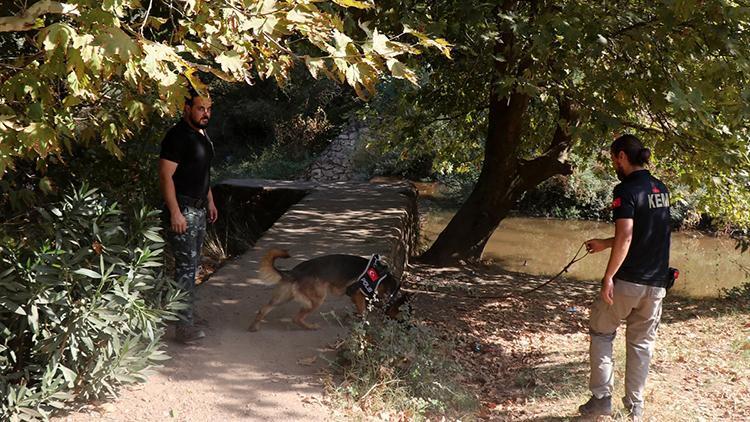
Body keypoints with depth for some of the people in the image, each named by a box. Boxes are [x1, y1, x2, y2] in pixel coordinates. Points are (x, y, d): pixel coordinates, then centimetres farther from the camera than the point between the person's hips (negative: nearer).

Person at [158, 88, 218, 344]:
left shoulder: (202, 135, 12)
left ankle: (182, 311, 25)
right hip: (182, 209, -10)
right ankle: (184, 326, -10)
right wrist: (175, 212, -24)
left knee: (192, 264, 15)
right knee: (186, 266, -11)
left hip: (199, 208, 10)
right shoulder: (178, 136, -17)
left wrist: (210, 201, 22)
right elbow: (165, 175, -21)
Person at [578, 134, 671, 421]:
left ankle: (601, 398, 8)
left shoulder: (626, 190, -14)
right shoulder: (661, 189, 10)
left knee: (601, 333, 11)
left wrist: (608, 277, -19)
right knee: (642, 343, 13)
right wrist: (604, 244, 25)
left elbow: (625, 237, -22)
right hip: (656, 284, 6)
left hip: (627, 280, -6)